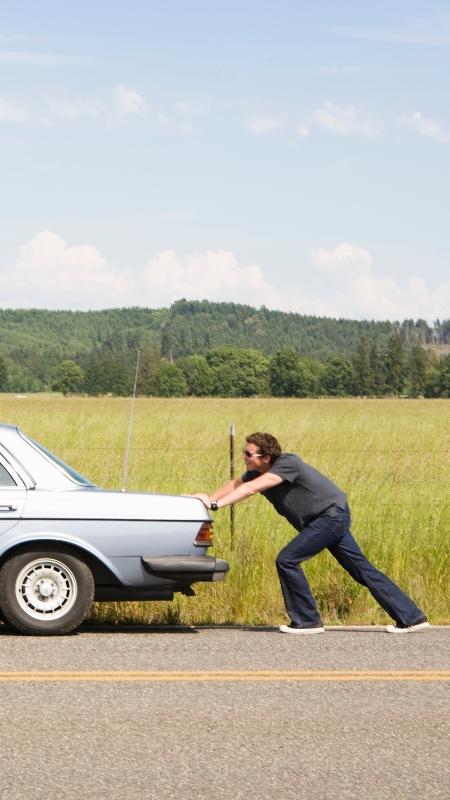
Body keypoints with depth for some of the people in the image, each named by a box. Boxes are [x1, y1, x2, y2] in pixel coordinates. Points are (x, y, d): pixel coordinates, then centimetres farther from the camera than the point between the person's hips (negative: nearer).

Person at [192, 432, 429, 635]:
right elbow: (234, 485, 5)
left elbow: (251, 489, -33)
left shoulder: (288, 464, -24)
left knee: (287, 560, -13)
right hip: (329, 519, 10)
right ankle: (412, 617, 11)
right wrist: (207, 499, -10)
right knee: (363, 570, 9)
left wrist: (215, 504, -36)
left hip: (333, 515, -10)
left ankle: (307, 621, -4)